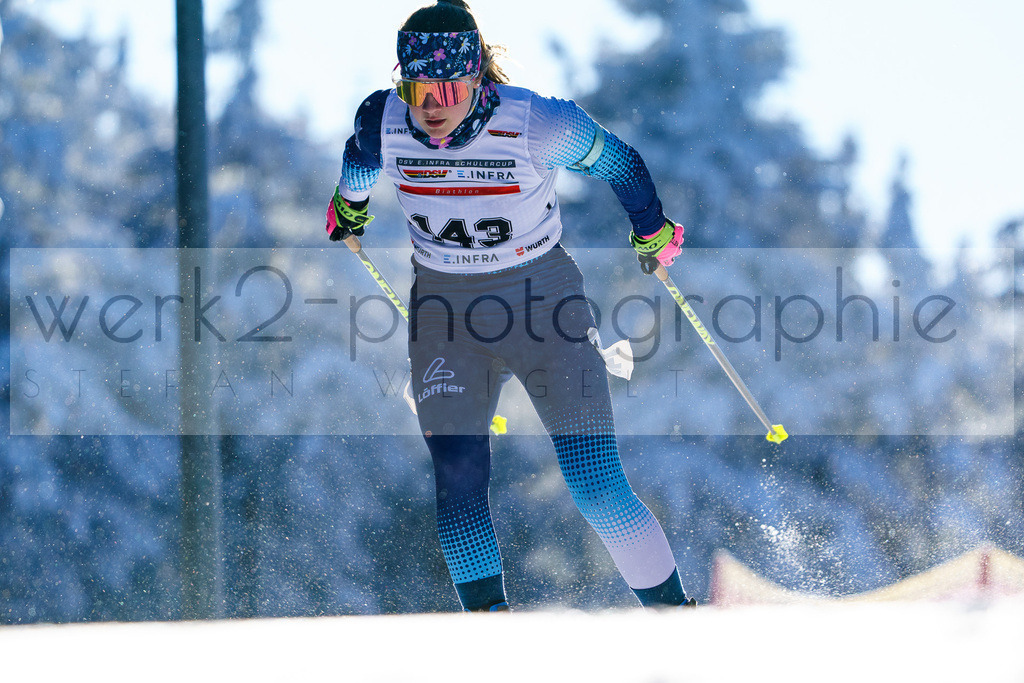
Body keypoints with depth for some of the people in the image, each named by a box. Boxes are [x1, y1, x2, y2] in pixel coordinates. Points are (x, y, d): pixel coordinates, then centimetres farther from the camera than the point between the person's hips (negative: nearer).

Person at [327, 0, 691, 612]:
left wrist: (654, 233, 11)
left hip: (543, 302, -3)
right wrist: (347, 213, 31)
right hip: (445, 312, 3)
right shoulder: (383, 125, -13)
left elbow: (617, 161, -3)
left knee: (598, 489, -8)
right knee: (458, 482, -12)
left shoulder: (538, 125, -23)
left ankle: (675, 611, 6)